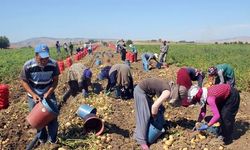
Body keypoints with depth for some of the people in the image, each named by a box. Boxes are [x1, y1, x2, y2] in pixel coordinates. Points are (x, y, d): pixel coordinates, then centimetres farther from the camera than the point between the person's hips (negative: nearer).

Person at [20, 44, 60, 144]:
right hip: (34, 96, 0)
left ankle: (52, 138, 19)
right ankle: (42, 137, 35)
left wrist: (49, 93, -21)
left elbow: (55, 80, -7)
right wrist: (33, 94, -21)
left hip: (49, 94, 1)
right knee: (37, 117, 10)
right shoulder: (28, 66, -22)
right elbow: (23, 81, -11)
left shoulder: (53, 64, -18)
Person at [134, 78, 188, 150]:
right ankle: (141, 140, 5)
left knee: (149, 114, 17)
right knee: (144, 116, -4)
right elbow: (154, 106, -23)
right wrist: (154, 115, -6)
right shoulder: (168, 92, -23)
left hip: (144, 90, 9)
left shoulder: (172, 86, 3)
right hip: (140, 91, -9)